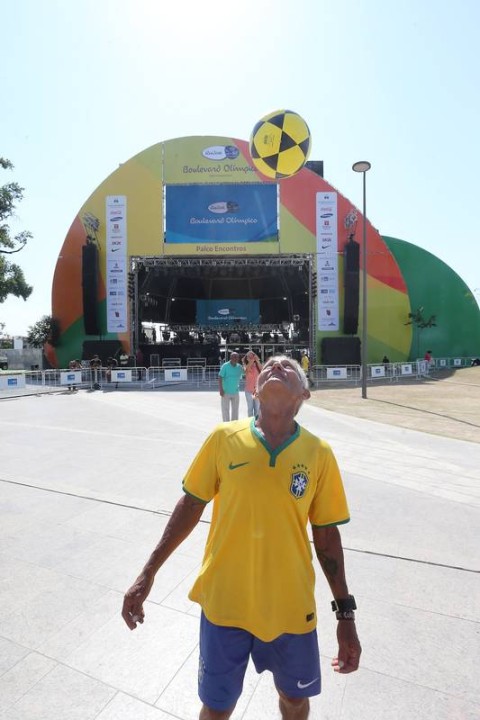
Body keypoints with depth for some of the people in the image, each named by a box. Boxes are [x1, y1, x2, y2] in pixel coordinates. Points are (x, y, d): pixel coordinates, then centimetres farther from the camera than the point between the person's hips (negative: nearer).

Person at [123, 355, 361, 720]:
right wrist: (148, 573, 1)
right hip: (224, 601, 0)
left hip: (291, 607, 1)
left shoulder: (319, 453, -10)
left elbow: (326, 534, -1)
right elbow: (191, 505, -2)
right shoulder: (224, 438, -11)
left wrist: (345, 611, 3)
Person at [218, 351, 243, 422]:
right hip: (226, 392, -4)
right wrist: (221, 389, -17)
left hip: (235, 392, 5)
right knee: (226, 410, 3)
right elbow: (220, 377, -13)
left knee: (235, 410, 12)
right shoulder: (225, 366, -12)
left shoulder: (239, 367, 1)